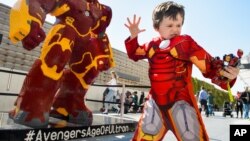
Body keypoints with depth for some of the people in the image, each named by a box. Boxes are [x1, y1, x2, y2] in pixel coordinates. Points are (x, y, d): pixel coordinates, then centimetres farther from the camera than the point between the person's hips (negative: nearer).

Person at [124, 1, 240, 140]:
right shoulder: (151, 45, 4)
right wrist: (133, 36, 4)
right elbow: (134, 54, 18)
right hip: (155, 99, 4)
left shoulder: (186, 43, -9)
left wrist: (224, 73, -34)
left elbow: (208, 64, -13)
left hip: (180, 99, -3)